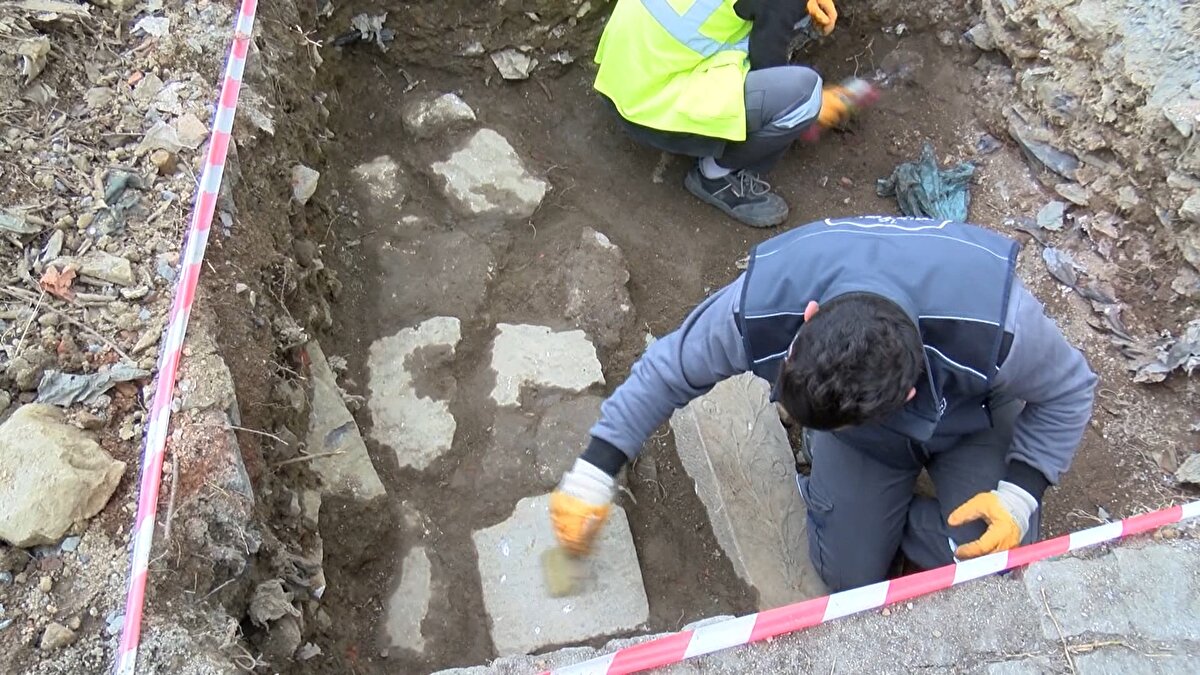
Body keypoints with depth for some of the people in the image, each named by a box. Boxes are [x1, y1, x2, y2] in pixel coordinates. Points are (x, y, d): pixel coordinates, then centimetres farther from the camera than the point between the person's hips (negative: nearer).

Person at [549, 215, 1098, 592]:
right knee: (849, 575, -2)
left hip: (972, 418, 0)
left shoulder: (997, 325, -45)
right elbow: (668, 370, -20)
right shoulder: (759, 306, -40)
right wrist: (593, 474, -19)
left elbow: (1069, 392, -19)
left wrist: (1019, 493, -27)